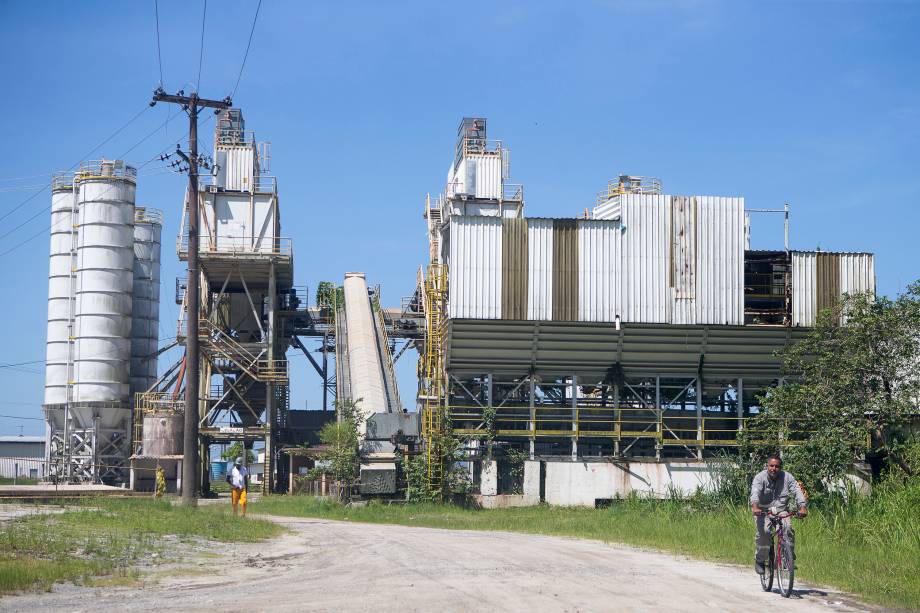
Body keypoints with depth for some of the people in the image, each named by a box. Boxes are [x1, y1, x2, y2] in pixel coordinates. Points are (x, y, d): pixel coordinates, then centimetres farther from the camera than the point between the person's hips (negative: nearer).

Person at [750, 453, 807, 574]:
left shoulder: (787, 477, -2)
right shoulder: (760, 477, -9)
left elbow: (797, 491, -12)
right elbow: (755, 492, -26)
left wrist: (803, 507, -31)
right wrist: (754, 507, -46)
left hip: (781, 512, 2)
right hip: (763, 512, -2)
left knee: (788, 529, -25)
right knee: (764, 531, -27)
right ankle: (760, 561, -9)